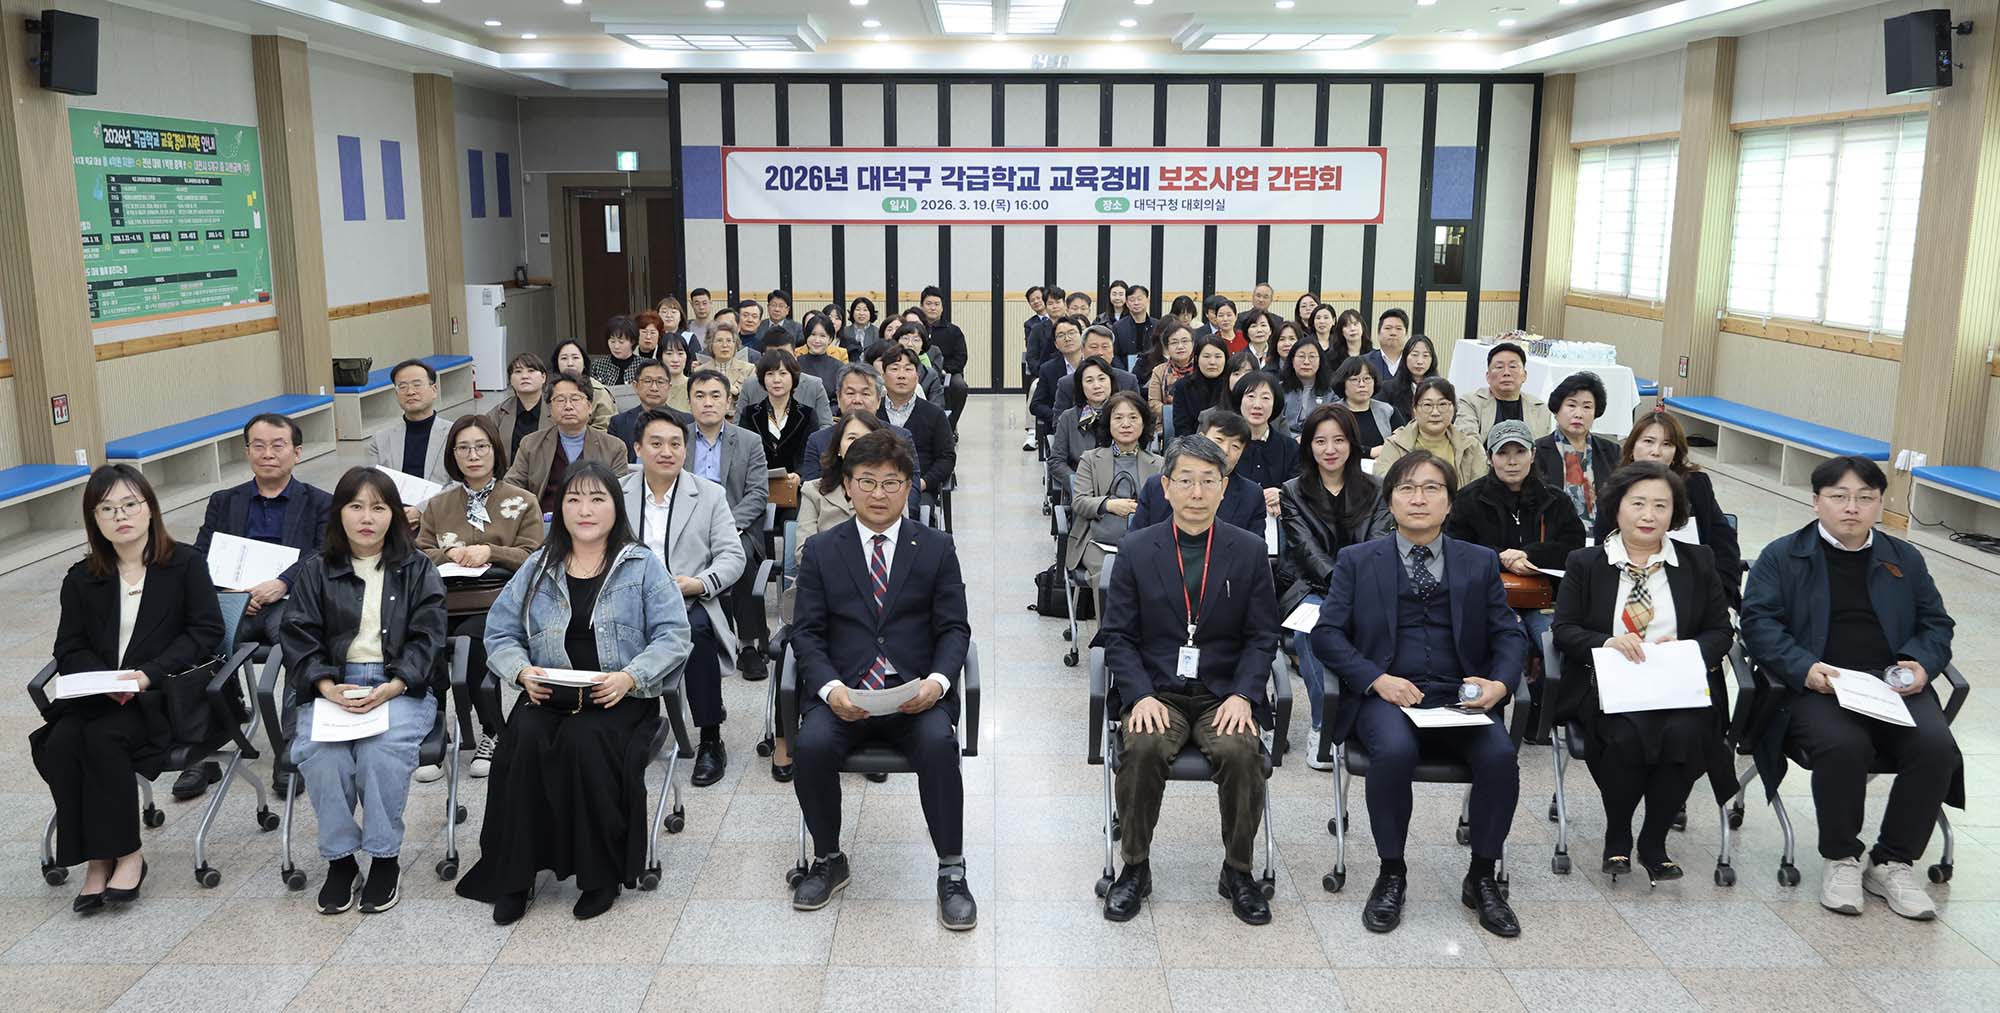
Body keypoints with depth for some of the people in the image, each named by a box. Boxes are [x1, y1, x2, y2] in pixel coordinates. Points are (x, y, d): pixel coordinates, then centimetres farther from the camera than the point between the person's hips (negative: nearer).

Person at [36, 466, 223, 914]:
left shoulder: (184, 564, 3)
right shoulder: (81, 579, 14)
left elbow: (206, 632, -4)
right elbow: (70, 649, 9)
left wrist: (147, 674, -16)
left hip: (163, 693, -4)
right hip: (94, 695, 4)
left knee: (104, 738, -30)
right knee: (59, 745, -25)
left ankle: (125, 854, -16)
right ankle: (96, 858, -14)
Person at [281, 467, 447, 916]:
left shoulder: (417, 570, 8)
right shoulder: (316, 571, 12)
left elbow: (426, 639, 1)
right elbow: (298, 637, 5)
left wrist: (391, 688, -15)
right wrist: (328, 687, -13)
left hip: (401, 686, -2)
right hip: (331, 687, 2)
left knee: (383, 749, -32)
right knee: (318, 752, -29)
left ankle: (385, 858, -15)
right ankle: (339, 858, -11)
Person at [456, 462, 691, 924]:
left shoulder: (642, 566, 5)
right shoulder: (537, 569, 15)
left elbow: (673, 636, -2)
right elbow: (500, 633, 14)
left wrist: (631, 677, -17)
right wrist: (522, 670, -7)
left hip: (619, 700, -3)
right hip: (548, 695, 3)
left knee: (583, 743, -33)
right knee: (525, 740, -29)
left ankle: (602, 872, -14)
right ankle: (512, 875, -17)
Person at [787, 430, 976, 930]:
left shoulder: (936, 548, 10)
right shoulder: (821, 550, 10)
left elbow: (954, 628, 6)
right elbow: (806, 632, 5)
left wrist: (937, 679, -14)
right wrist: (829, 687, -14)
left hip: (913, 693, 0)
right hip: (841, 693, 1)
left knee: (938, 743, -31)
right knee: (811, 744, -29)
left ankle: (951, 872, -15)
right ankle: (828, 860, -3)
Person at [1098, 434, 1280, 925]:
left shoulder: (1248, 551, 4)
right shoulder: (1136, 550, 2)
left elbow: (1262, 637, 5)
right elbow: (1118, 636, 2)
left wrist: (1242, 695, -12)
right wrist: (1141, 696, -14)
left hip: (1225, 693, 0)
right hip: (1156, 690, 0)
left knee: (1241, 751, -29)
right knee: (1144, 748, -30)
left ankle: (1238, 871, -6)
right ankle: (1135, 866, -8)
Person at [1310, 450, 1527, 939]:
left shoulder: (1480, 562, 15)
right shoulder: (1357, 561, 10)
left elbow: (1509, 634, 12)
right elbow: (1327, 632, 2)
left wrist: (1499, 684, -10)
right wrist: (1377, 679, -13)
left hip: (1460, 696, 2)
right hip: (1387, 695, -2)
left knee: (1499, 753, -27)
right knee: (1394, 750, -34)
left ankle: (1482, 878, -5)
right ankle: (1390, 874, -12)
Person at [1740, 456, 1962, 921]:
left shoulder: (1905, 559, 20)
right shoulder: (1781, 556, 7)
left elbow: (1936, 623, 20)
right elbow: (1759, 621, -2)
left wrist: (1923, 664, -3)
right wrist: (1804, 668, -19)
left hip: (1894, 687, 4)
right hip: (1817, 687, -4)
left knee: (1936, 746, -26)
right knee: (1843, 745, -34)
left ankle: (1893, 862, -6)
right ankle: (1840, 860, -9)